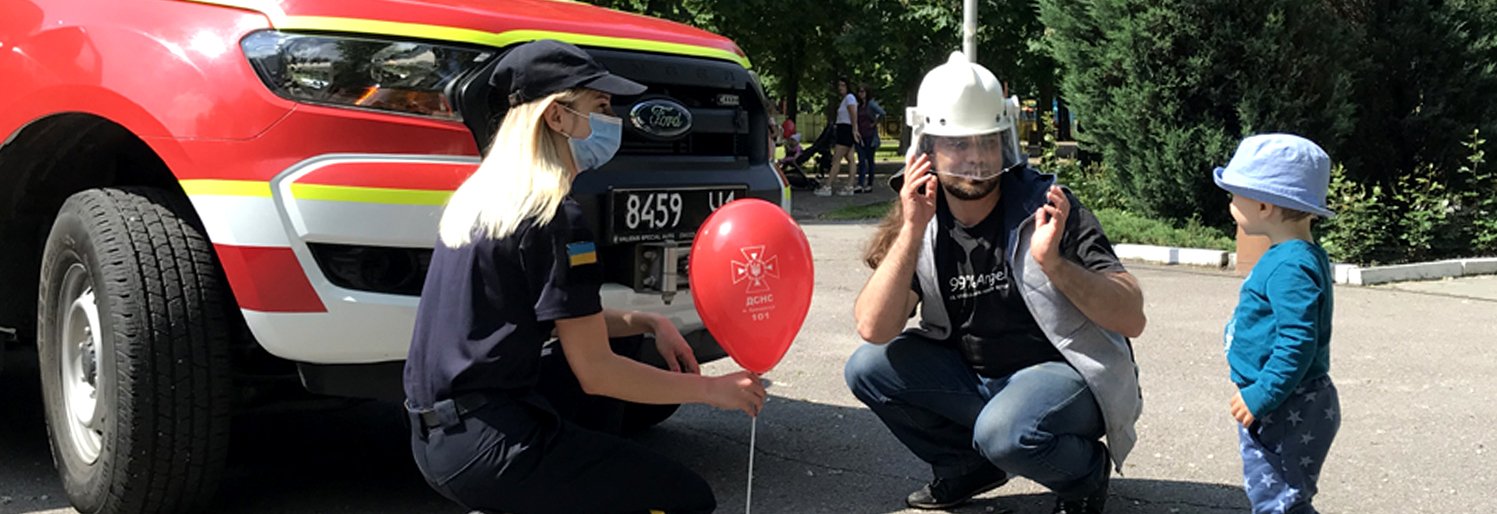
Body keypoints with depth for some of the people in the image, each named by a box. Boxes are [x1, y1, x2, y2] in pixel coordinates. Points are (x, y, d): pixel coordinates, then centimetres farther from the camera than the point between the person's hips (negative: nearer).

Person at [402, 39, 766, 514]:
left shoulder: (481, 197, 12)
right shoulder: (555, 217, -15)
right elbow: (594, 373, -13)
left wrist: (647, 323, 10)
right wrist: (711, 389, -3)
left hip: (436, 431, 9)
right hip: (485, 444, -9)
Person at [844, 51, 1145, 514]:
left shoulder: (1044, 207, -16)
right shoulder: (921, 220, -5)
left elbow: (1132, 319, -20)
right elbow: (874, 331, -18)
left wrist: (1054, 263, -35)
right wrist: (912, 231, -26)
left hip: (1064, 373, -5)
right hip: (975, 377, 5)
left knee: (1004, 431, -35)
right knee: (868, 368, -11)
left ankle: (1085, 472, 0)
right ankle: (970, 465, 9)